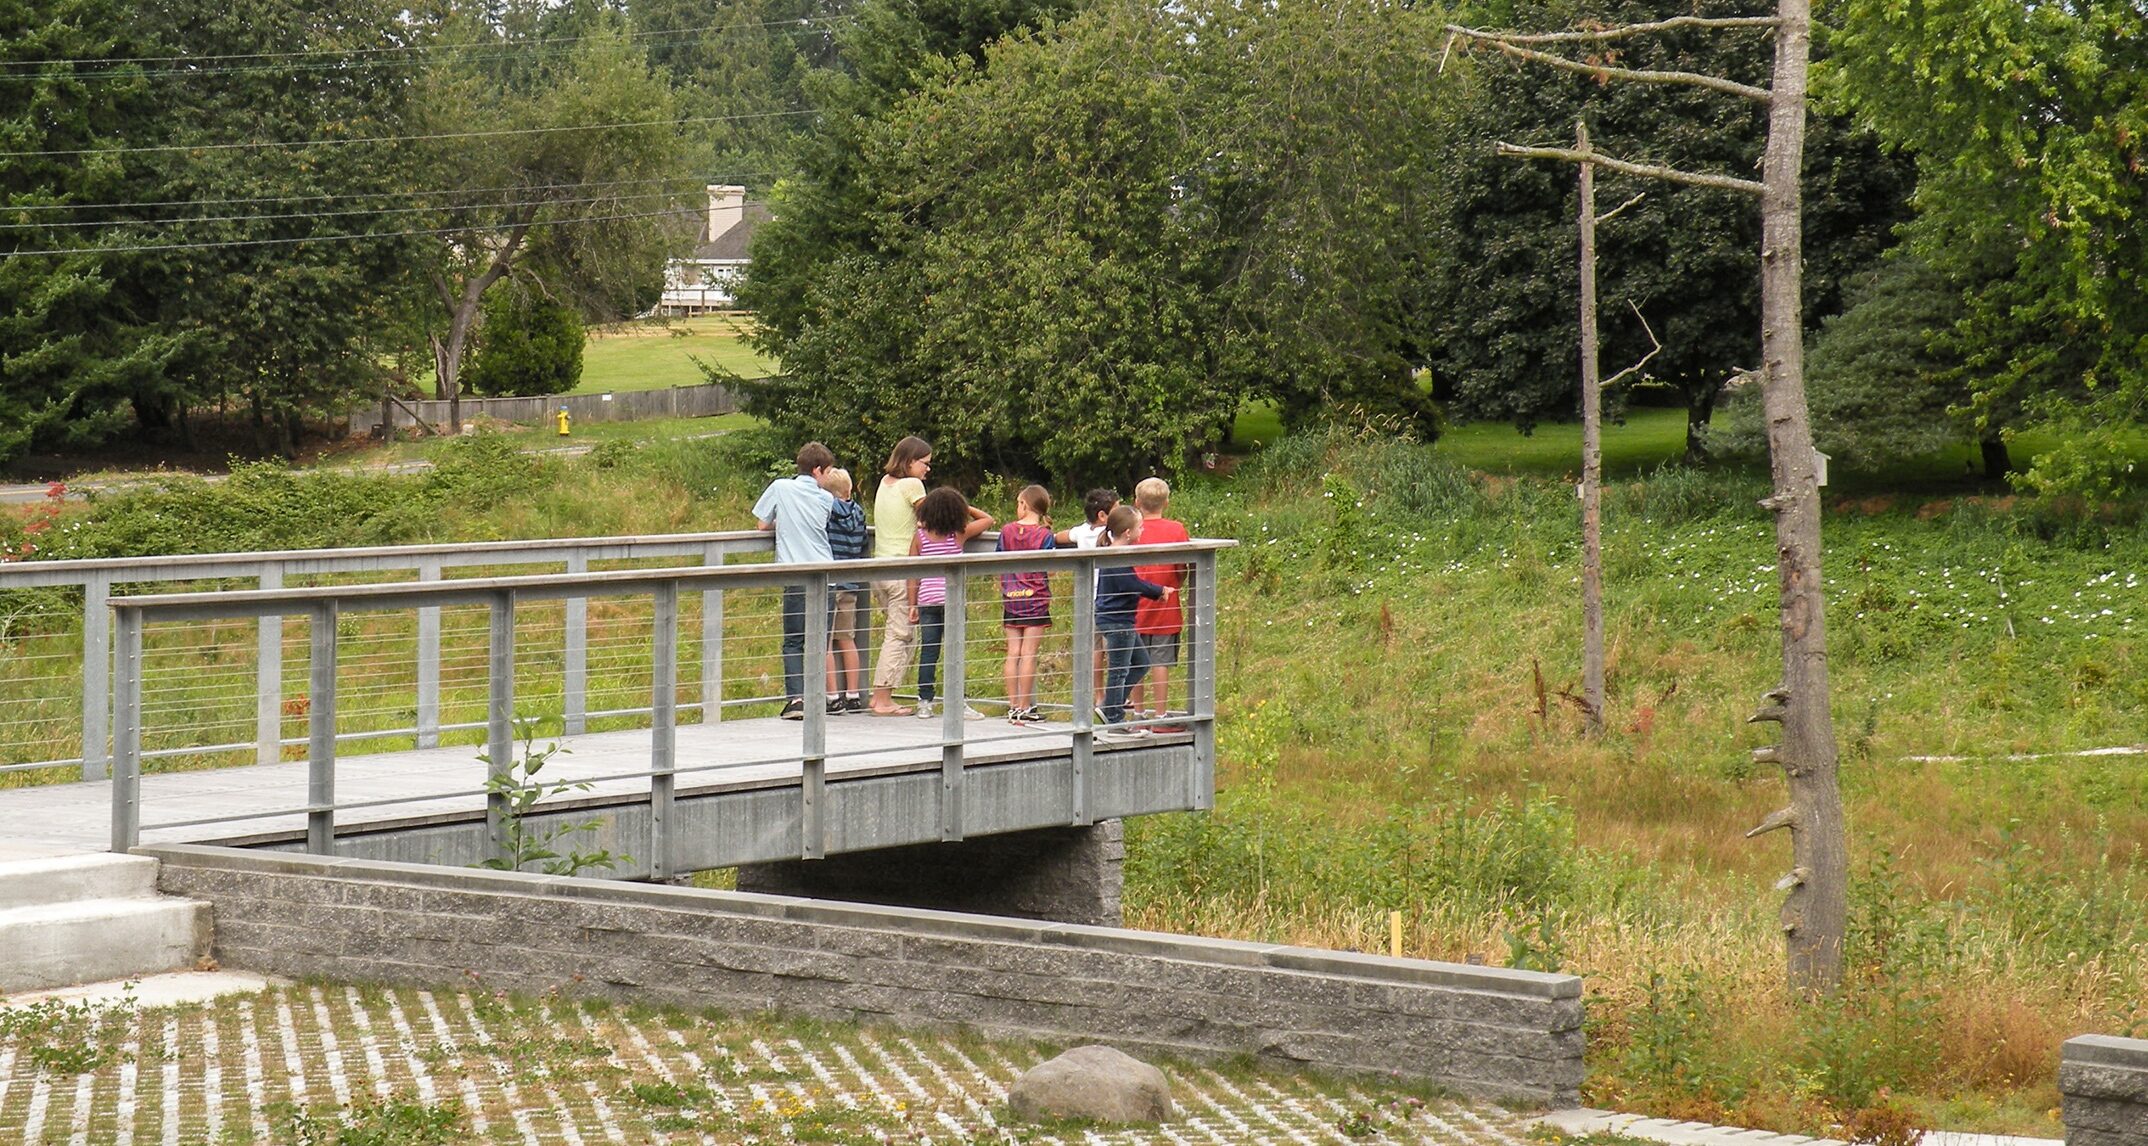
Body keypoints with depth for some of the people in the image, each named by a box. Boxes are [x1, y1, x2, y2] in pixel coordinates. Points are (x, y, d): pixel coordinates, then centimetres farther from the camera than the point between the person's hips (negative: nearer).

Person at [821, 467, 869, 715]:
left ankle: (833, 698, -4)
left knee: (825, 643, -1)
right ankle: (853, 695, 16)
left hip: (828, 583, -6)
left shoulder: (826, 510, -11)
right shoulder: (858, 513, 5)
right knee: (847, 639, 14)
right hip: (851, 585, 6)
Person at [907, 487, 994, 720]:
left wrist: (912, 604, 9)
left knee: (928, 651, 5)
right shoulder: (960, 534, -2)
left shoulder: (920, 537, 3)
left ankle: (924, 702, 6)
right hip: (952, 599, -2)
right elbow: (987, 519, 13)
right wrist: (967, 508, 21)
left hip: (927, 600, 2)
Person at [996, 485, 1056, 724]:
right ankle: (1024, 709, -1)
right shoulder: (1044, 535, -6)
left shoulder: (1007, 532, 4)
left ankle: (1013, 706, 8)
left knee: (1012, 654, 5)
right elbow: (1050, 571, -9)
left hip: (1011, 598, 3)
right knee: (1029, 654, -2)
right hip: (1036, 599, -3)